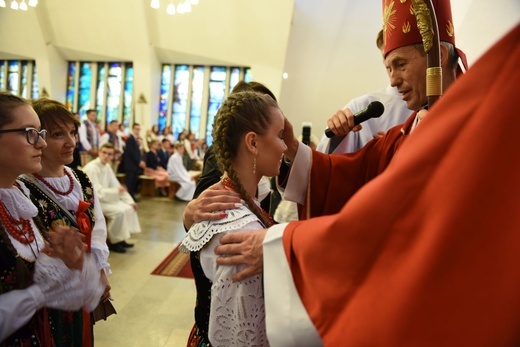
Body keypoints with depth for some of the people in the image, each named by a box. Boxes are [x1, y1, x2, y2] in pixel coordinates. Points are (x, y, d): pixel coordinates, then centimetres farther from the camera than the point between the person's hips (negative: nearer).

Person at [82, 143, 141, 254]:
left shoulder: (107, 166, 5)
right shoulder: (91, 168, -21)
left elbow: (117, 186, 8)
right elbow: (97, 192, -27)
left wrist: (130, 201, -1)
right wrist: (116, 191, -23)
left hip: (103, 199, 9)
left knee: (128, 208, -4)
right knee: (119, 211, -24)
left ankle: (120, 238, 6)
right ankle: (114, 242, -7)